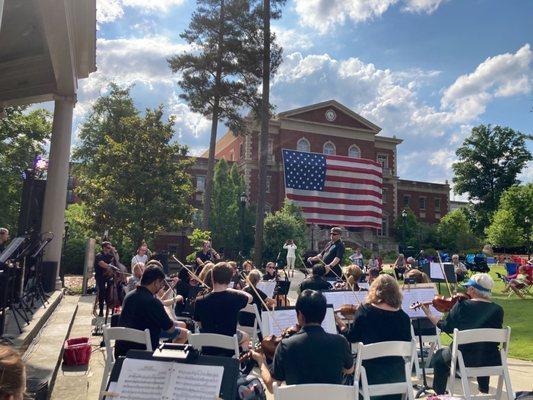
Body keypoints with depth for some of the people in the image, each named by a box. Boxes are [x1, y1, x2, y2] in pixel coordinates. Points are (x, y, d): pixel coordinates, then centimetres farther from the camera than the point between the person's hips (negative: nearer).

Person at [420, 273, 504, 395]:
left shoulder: (461, 306, -13)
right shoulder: (498, 310, -5)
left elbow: (447, 327, -4)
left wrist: (429, 315, 11)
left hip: (465, 360, -3)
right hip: (491, 362, 3)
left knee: (439, 357, 26)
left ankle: (439, 394, 29)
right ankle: (484, 391, 44)